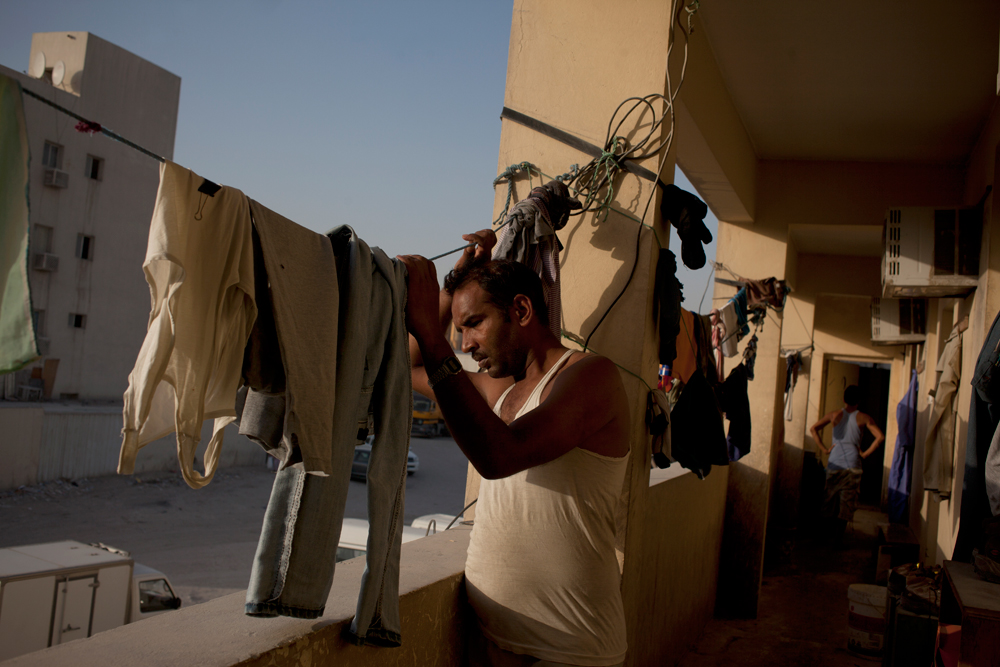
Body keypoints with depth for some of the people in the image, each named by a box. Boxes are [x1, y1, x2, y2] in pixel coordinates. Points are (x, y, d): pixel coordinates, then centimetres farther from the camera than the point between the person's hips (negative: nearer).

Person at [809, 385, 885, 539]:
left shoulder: (835, 415, 1)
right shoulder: (863, 418, 0)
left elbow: (813, 429, -7)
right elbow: (880, 436, -10)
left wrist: (824, 449, -2)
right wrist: (865, 453, -4)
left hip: (834, 464, 1)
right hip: (853, 465, -1)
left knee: (831, 497, 12)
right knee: (847, 500, 5)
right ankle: (838, 533, 4)